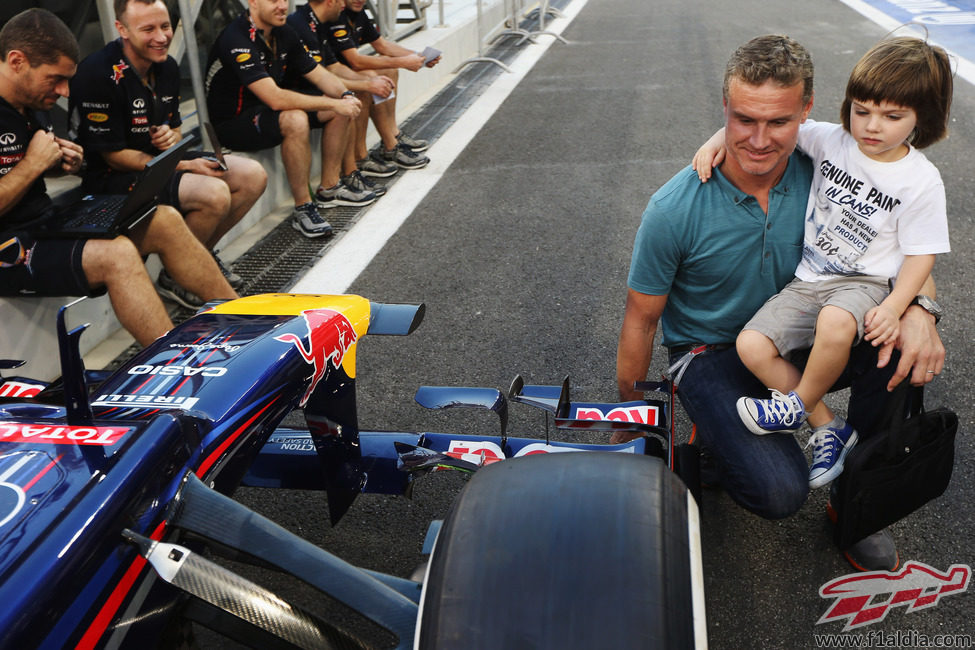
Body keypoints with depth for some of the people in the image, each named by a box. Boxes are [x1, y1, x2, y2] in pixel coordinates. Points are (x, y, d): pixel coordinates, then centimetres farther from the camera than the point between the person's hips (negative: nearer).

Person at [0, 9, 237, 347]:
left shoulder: (31, 103, 11)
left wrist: (61, 163, 4)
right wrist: (34, 164, -17)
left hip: (49, 218, 10)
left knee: (166, 221, -2)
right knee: (117, 254, -33)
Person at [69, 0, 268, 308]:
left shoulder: (167, 66, 5)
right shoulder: (98, 74, -21)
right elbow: (113, 155, -19)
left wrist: (172, 137, -10)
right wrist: (187, 166, -21)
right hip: (113, 178, -9)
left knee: (253, 176, -2)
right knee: (214, 193, -30)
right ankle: (174, 276, -7)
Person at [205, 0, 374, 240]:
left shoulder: (283, 33, 2)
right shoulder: (237, 40, -25)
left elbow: (318, 75, 6)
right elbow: (275, 98, -33)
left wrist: (345, 95, -16)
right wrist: (333, 104, -30)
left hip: (267, 111, 9)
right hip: (232, 123, -9)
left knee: (343, 107, 1)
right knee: (295, 120, -37)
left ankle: (329, 188, 10)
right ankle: (303, 208, -23)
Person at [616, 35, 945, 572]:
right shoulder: (674, 209, -22)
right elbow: (641, 319, -11)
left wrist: (919, 310, -27)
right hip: (711, 353, -4)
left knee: (901, 347, -25)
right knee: (778, 491, -27)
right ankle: (716, 433, 10)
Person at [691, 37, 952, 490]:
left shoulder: (921, 181, -8)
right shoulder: (831, 141, -1)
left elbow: (921, 253, -5)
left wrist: (892, 309, -19)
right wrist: (720, 138, -12)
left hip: (864, 282, -4)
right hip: (809, 279, 4)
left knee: (836, 323, -39)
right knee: (751, 345, -15)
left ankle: (799, 405, -8)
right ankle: (828, 428, 0)